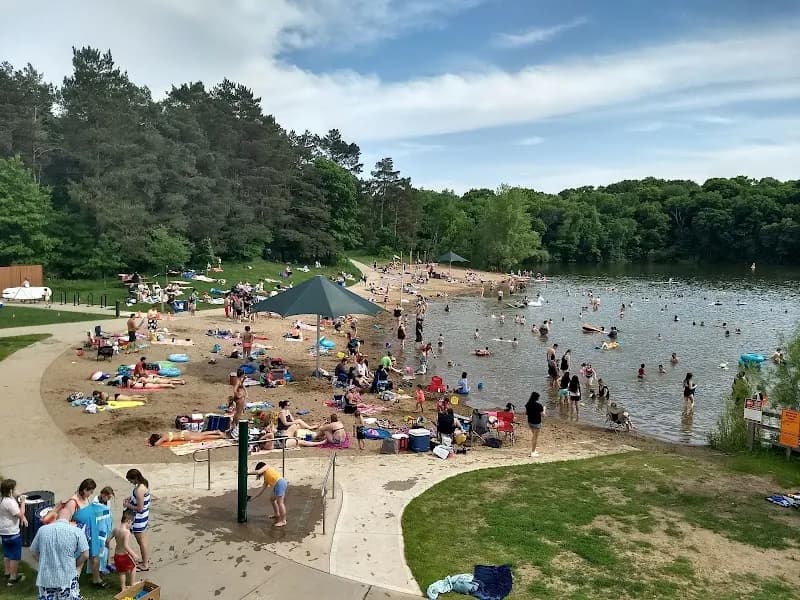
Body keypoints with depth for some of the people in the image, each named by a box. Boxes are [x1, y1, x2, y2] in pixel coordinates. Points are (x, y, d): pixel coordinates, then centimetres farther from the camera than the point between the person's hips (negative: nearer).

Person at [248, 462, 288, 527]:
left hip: (280, 483, -10)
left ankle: (283, 521, -7)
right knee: (273, 499, 26)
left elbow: (258, 472, -6)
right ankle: (277, 515, 44)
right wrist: (253, 498, 33)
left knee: (280, 502, -9)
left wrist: (248, 472, 8)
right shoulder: (266, 479, 29)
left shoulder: (267, 467, 13)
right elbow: (261, 491, 28)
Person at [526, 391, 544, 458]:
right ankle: (533, 453, 9)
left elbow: (526, 413, 6)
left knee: (533, 435, 24)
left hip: (530, 422, 6)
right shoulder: (539, 405, -19)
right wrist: (544, 409, 5)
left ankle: (533, 450, 32)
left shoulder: (528, 405, -2)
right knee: (535, 437, 5)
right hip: (537, 423, -6)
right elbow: (542, 415, -13)